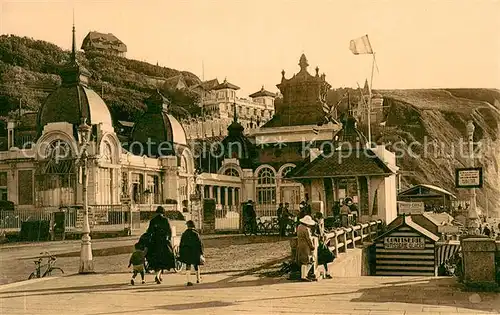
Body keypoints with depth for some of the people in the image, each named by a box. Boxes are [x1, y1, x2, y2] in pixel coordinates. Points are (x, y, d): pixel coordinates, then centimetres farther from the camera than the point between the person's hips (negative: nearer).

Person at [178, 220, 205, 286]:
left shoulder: (184, 234, 1)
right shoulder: (196, 234, -7)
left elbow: (181, 244, 5)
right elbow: (200, 244, -8)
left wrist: (180, 253, 11)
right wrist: (201, 253, -1)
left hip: (186, 253, 1)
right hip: (195, 253, -1)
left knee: (188, 266, 3)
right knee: (196, 265, 18)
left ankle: (189, 281, -9)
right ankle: (198, 279, 33)